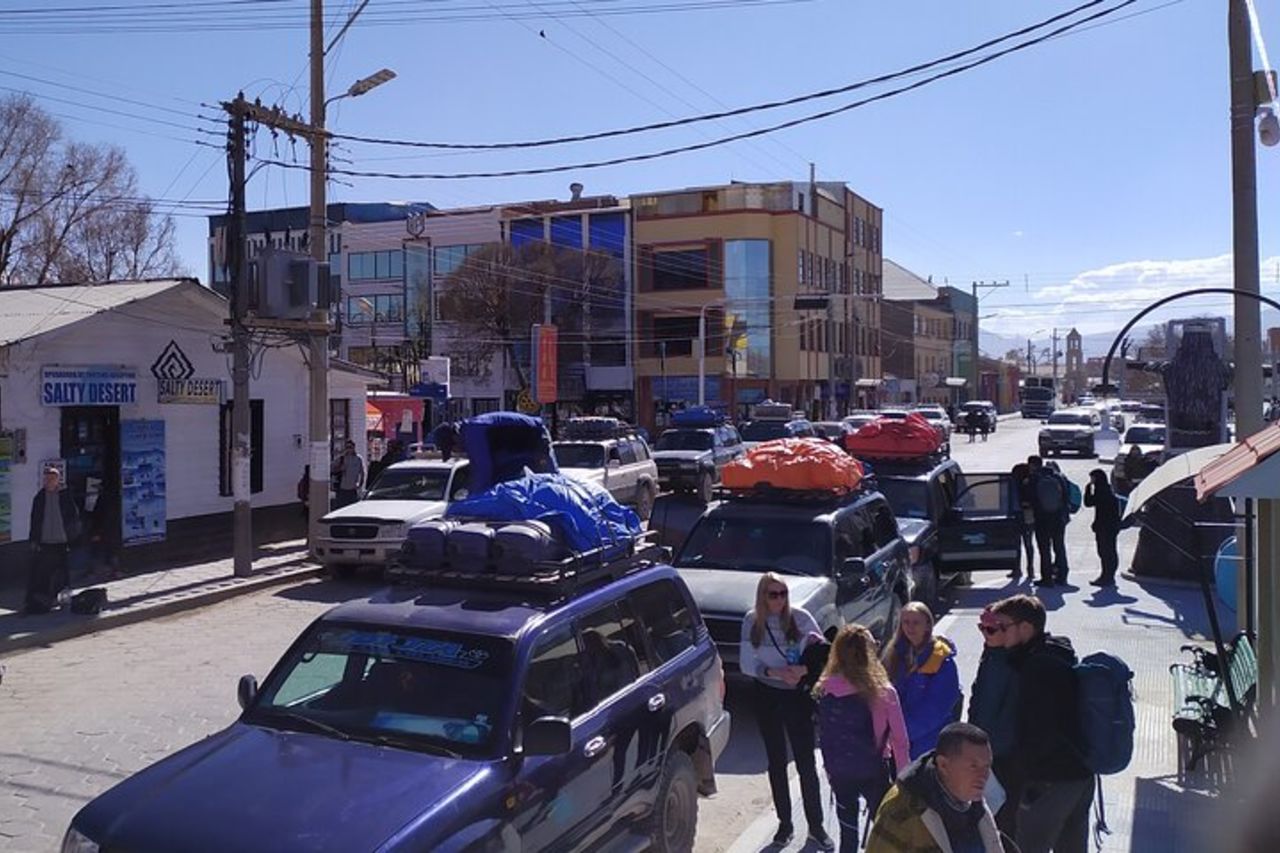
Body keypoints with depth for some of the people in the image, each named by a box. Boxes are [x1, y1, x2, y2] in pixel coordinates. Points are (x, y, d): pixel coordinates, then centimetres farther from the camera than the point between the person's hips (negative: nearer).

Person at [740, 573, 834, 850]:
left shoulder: (800, 617, -12)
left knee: (806, 763, 3)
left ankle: (816, 826, 17)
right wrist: (775, 672, -22)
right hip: (767, 696, 2)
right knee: (776, 762, 12)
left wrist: (805, 668, -30)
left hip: (798, 695, -2)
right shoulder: (752, 621, -7)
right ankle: (785, 823, 26)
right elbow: (746, 663, -7)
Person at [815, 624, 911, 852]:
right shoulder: (884, 692, -19)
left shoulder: (825, 690, -10)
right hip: (872, 771, -3)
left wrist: (829, 767, 10)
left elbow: (823, 734, -3)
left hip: (838, 772, 3)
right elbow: (899, 739, -12)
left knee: (847, 833, 18)